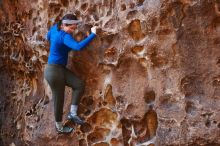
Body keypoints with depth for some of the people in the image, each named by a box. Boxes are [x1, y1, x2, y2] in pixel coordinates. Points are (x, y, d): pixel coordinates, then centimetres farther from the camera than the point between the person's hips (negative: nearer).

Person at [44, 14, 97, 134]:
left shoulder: (55, 28, 5)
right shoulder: (65, 36, -22)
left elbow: (48, 37, 28)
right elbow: (78, 47, -39)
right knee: (58, 100, 4)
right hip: (54, 71, -9)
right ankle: (59, 127, 22)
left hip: (59, 69, 9)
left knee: (79, 85, -2)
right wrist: (93, 34, -35)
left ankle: (73, 113, 3)